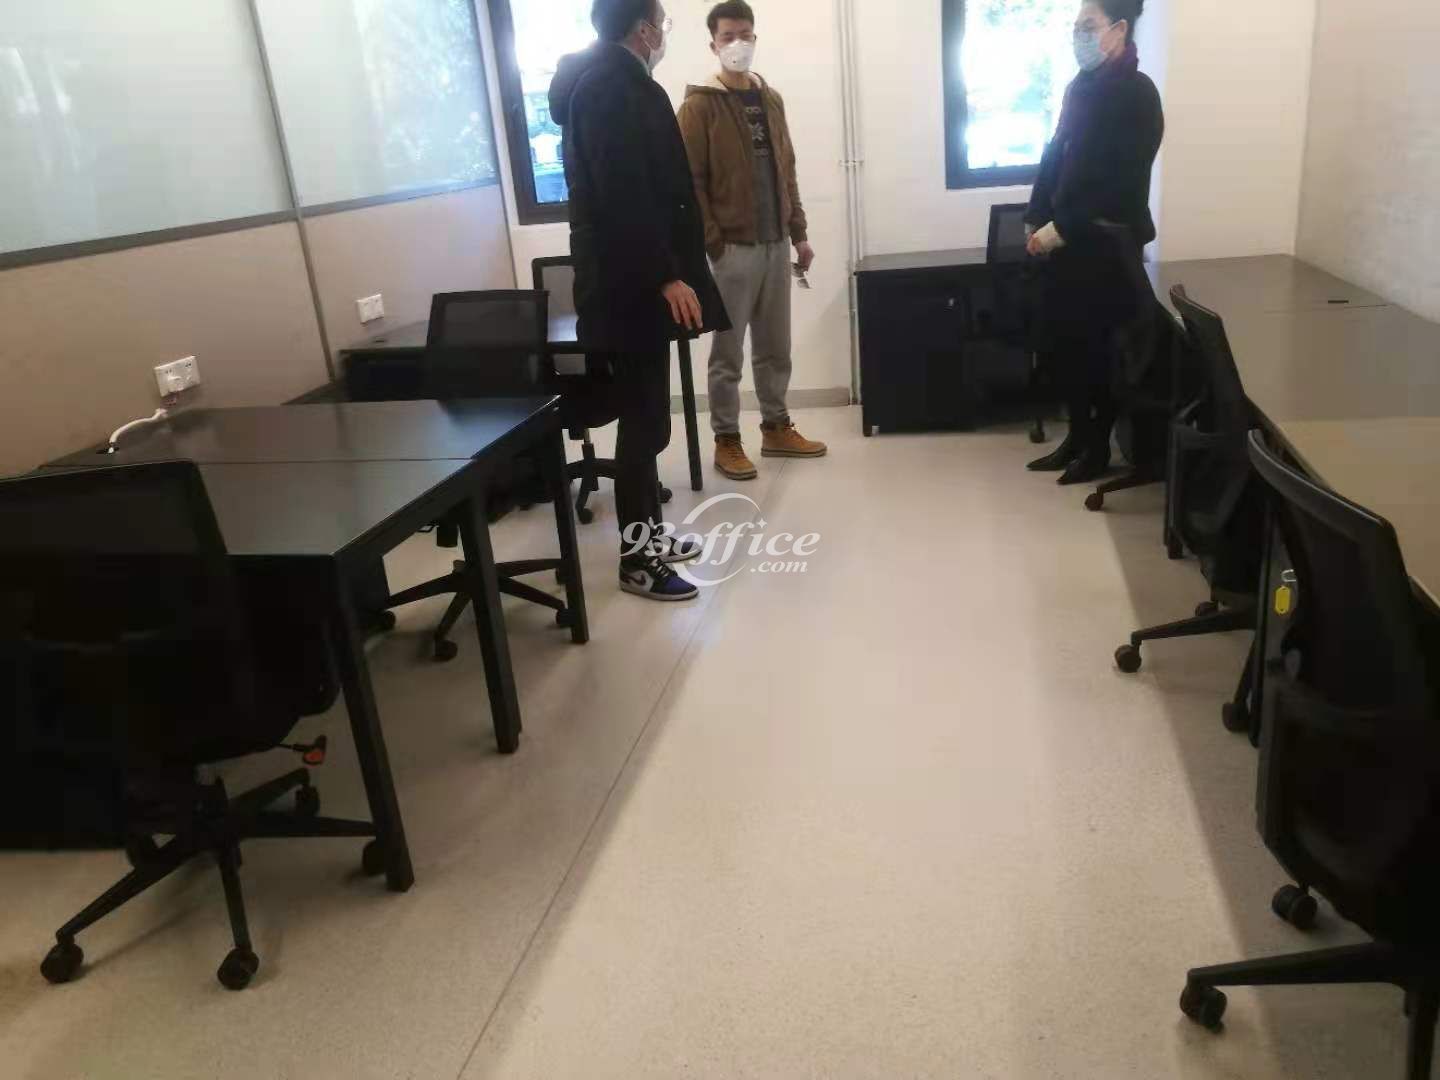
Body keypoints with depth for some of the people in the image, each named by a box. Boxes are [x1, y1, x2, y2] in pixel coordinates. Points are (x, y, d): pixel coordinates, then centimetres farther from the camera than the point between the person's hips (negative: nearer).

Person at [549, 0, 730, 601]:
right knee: (643, 421, -6)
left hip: (630, 277, 10)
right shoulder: (612, 86, -13)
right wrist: (666, 275, -24)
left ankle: (647, 535, 25)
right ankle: (636, 561, 3)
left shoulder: (606, 80, 19)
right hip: (630, 282, -10)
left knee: (644, 417, 14)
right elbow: (624, 193, -23)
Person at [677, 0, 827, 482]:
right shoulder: (700, 105, -6)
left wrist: (798, 232, 12)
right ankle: (727, 441, 10)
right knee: (729, 352, 1)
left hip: (776, 244, 6)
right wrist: (714, 244, -15)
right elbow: (691, 182, -10)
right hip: (733, 247, -6)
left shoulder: (770, 99, 13)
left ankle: (776, 429, 24)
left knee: (775, 347, 12)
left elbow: (786, 171, 16)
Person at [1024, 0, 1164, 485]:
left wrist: (1061, 228, -19)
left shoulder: (1137, 94, -11)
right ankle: (1078, 434, 22)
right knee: (1059, 338, 8)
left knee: (1100, 346, 3)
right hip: (1065, 240, 7)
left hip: (1106, 244, -6)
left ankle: (1100, 446, 17)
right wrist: (1037, 220, 2)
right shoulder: (1080, 87, 11)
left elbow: (1117, 182, -18)